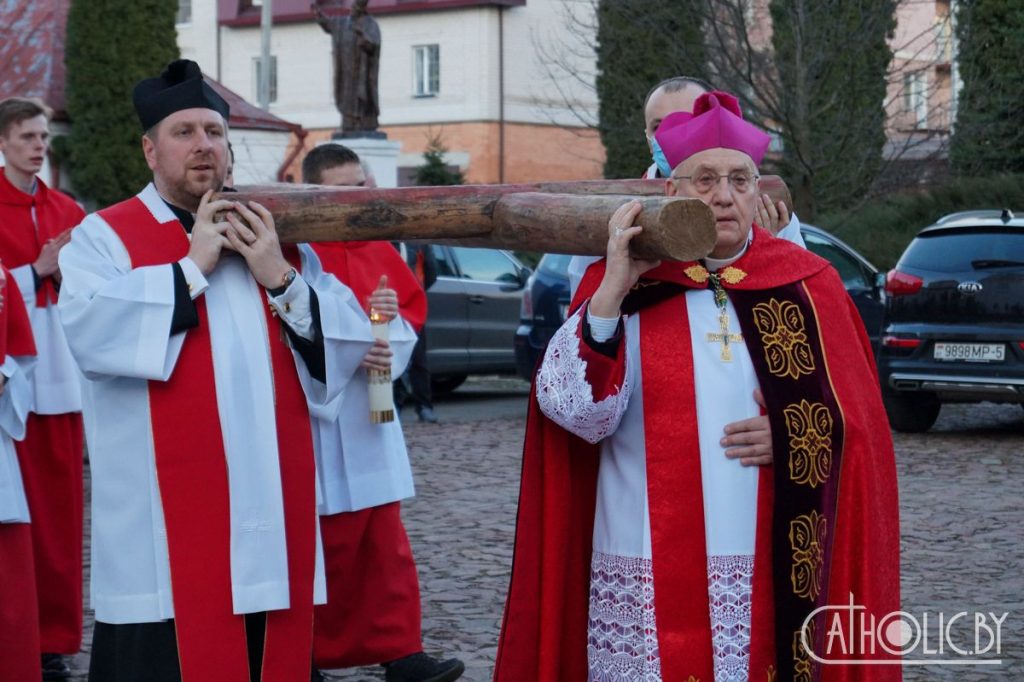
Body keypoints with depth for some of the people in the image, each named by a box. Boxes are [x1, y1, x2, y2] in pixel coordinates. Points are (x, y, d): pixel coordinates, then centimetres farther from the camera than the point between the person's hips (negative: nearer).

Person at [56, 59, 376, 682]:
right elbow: (89, 332, -18)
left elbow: (349, 341, 7)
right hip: (166, 525, -4)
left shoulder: (275, 236, 15)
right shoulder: (104, 237, 1)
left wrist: (281, 278, -8)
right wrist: (192, 267, -13)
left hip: (272, 508, 4)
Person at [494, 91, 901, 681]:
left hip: (776, 577, 1)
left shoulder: (807, 284, 4)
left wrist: (787, 433, -13)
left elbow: (857, 430, 5)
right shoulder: (621, 284, 1)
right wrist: (613, 291, -17)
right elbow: (577, 413, -10)